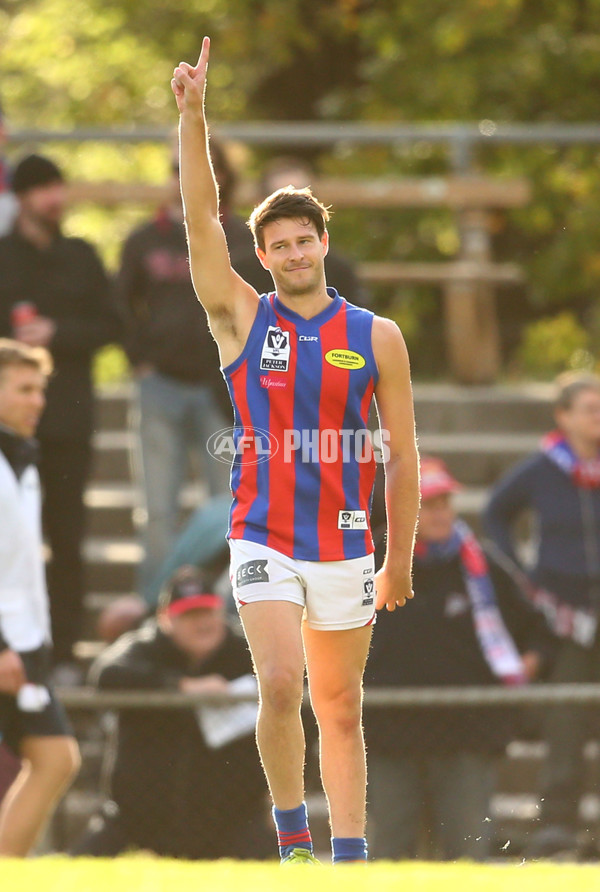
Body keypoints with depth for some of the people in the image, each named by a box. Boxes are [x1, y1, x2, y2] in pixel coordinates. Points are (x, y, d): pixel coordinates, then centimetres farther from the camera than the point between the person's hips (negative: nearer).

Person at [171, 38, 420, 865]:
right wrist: (192, 115, -19)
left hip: (345, 546, 1)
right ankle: (292, 836, -3)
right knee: (280, 686, -18)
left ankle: (350, 859, 12)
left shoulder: (376, 337, 4)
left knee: (340, 712, 7)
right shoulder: (243, 319, 2)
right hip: (263, 541, -1)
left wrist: (400, 561, 7)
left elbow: (403, 456, 7)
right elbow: (201, 218, -9)